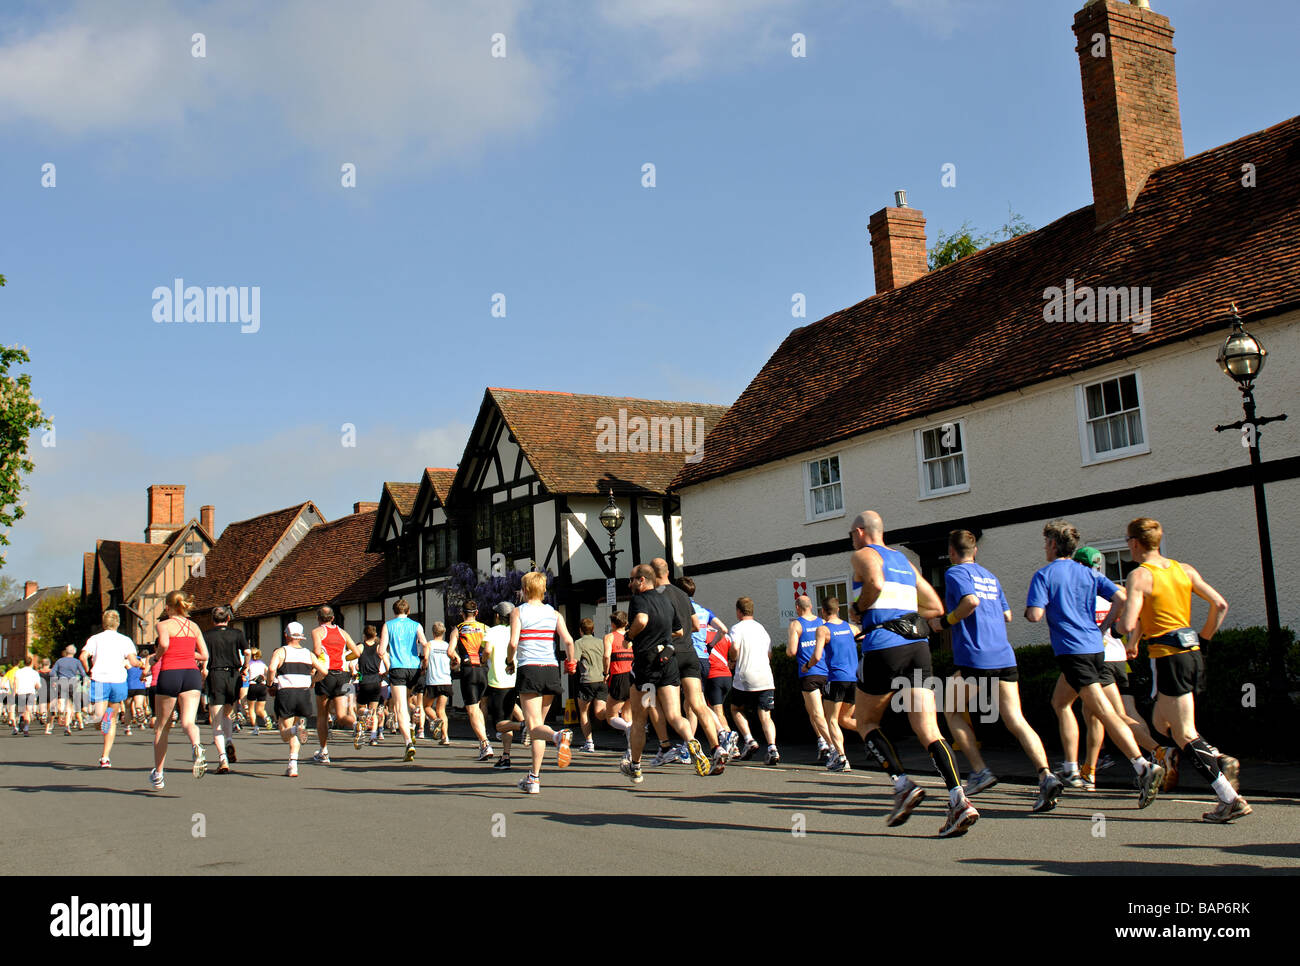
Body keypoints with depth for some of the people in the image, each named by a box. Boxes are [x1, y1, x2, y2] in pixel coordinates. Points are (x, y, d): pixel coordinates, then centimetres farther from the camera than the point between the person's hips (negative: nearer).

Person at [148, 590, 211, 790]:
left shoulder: (164, 624, 1)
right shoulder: (194, 627, 15)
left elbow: (164, 644, -20)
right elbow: (204, 655, 13)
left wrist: (156, 658, -1)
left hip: (169, 674, -3)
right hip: (192, 674, 3)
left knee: (161, 727, 12)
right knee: (187, 722, -8)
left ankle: (158, 774, 21)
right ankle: (196, 746, -43)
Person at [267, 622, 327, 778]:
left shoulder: (280, 652, 4)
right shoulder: (309, 653, 14)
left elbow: (272, 669, -14)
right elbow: (324, 671, 6)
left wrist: (270, 685, 2)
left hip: (285, 693, -3)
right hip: (304, 693, 3)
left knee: (285, 734, 1)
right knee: (295, 734, 16)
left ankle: (297, 729, -32)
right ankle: (293, 765, 4)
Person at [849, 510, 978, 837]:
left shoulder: (863, 554, 6)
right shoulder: (904, 560, 26)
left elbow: (876, 583, -18)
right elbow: (936, 607, 26)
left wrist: (859, 607, 0)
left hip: (884, 647, -6)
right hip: (918, 644, 6)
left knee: (865, 721, 13)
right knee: (928, 731, -1)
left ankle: (903, 785, -4)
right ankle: (959, 801, -18)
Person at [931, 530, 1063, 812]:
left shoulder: (955, 572, -1)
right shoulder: (990, 576, 21)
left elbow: (971, 601, -19)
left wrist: (946, 621, -6)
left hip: (974, 656, -6)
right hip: (1004, 657, 6)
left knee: (952, 712, 14)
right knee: (1015, 719, -2)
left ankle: (980, 771, 3)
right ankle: (1046, 775, -22)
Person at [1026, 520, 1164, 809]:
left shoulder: (1044, 575, -4)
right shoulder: (1089, 573, 13)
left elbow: (1035, 615, -15)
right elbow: (1121, 598, 3)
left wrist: (1028, 609, 8)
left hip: (1072, 650, -7)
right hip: (1096, 647, 7)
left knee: (1103, 710, -13)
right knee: (1059, 701, 21)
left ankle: (1144, 766, -26)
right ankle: (1070, 768, 21)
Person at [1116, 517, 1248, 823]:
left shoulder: (1139, 575, -10)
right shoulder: (1184, 569, 10)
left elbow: (1129, 625, -19)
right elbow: (1220, 604, 9)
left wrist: (1130, 640, 4)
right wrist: (1203, 640, 17)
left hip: (1169, 657, -8)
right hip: (1193, 654, 8)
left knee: (1185, 735, -3)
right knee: (1161, 721, 20)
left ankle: (1231, 800, -6)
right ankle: (1220, 759, 5)